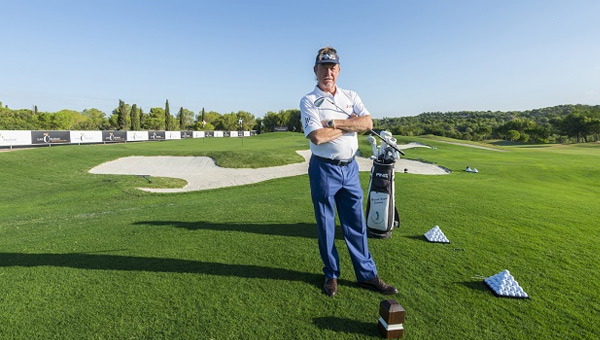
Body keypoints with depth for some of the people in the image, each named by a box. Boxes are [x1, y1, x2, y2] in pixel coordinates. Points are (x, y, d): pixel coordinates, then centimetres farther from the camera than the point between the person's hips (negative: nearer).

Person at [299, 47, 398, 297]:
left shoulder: (351, 96, 11)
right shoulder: (309, 101, -2)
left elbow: (367, 123, -6)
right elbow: (317, 136, -19)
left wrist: (333, 122, -14)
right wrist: (350, 124, -8)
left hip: (350, 167, 4)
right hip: (324, 169, -3)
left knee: (356, 224, 11)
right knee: (326, 225, 8)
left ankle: (367, 274, 24)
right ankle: (331, 275, 25)